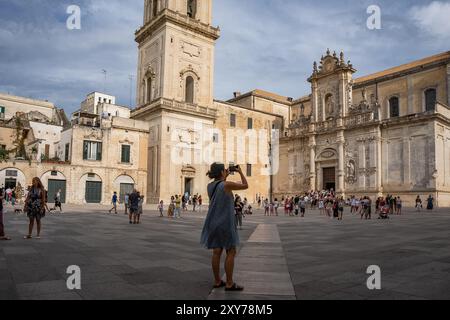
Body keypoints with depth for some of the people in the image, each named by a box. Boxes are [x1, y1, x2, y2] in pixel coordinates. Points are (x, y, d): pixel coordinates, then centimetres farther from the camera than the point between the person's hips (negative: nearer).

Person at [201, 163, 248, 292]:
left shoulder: (210, 186, 5)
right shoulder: (227, 184, -14)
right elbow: (245, 186, -2)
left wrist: (225, 178, 21)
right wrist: (240, 172, 8)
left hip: (213, 223, 7)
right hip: (225, 223, -7)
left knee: (217, 252, 11)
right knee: (231, 252, 2)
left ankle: (217, 281, 17)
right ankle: (229, 283, 5)